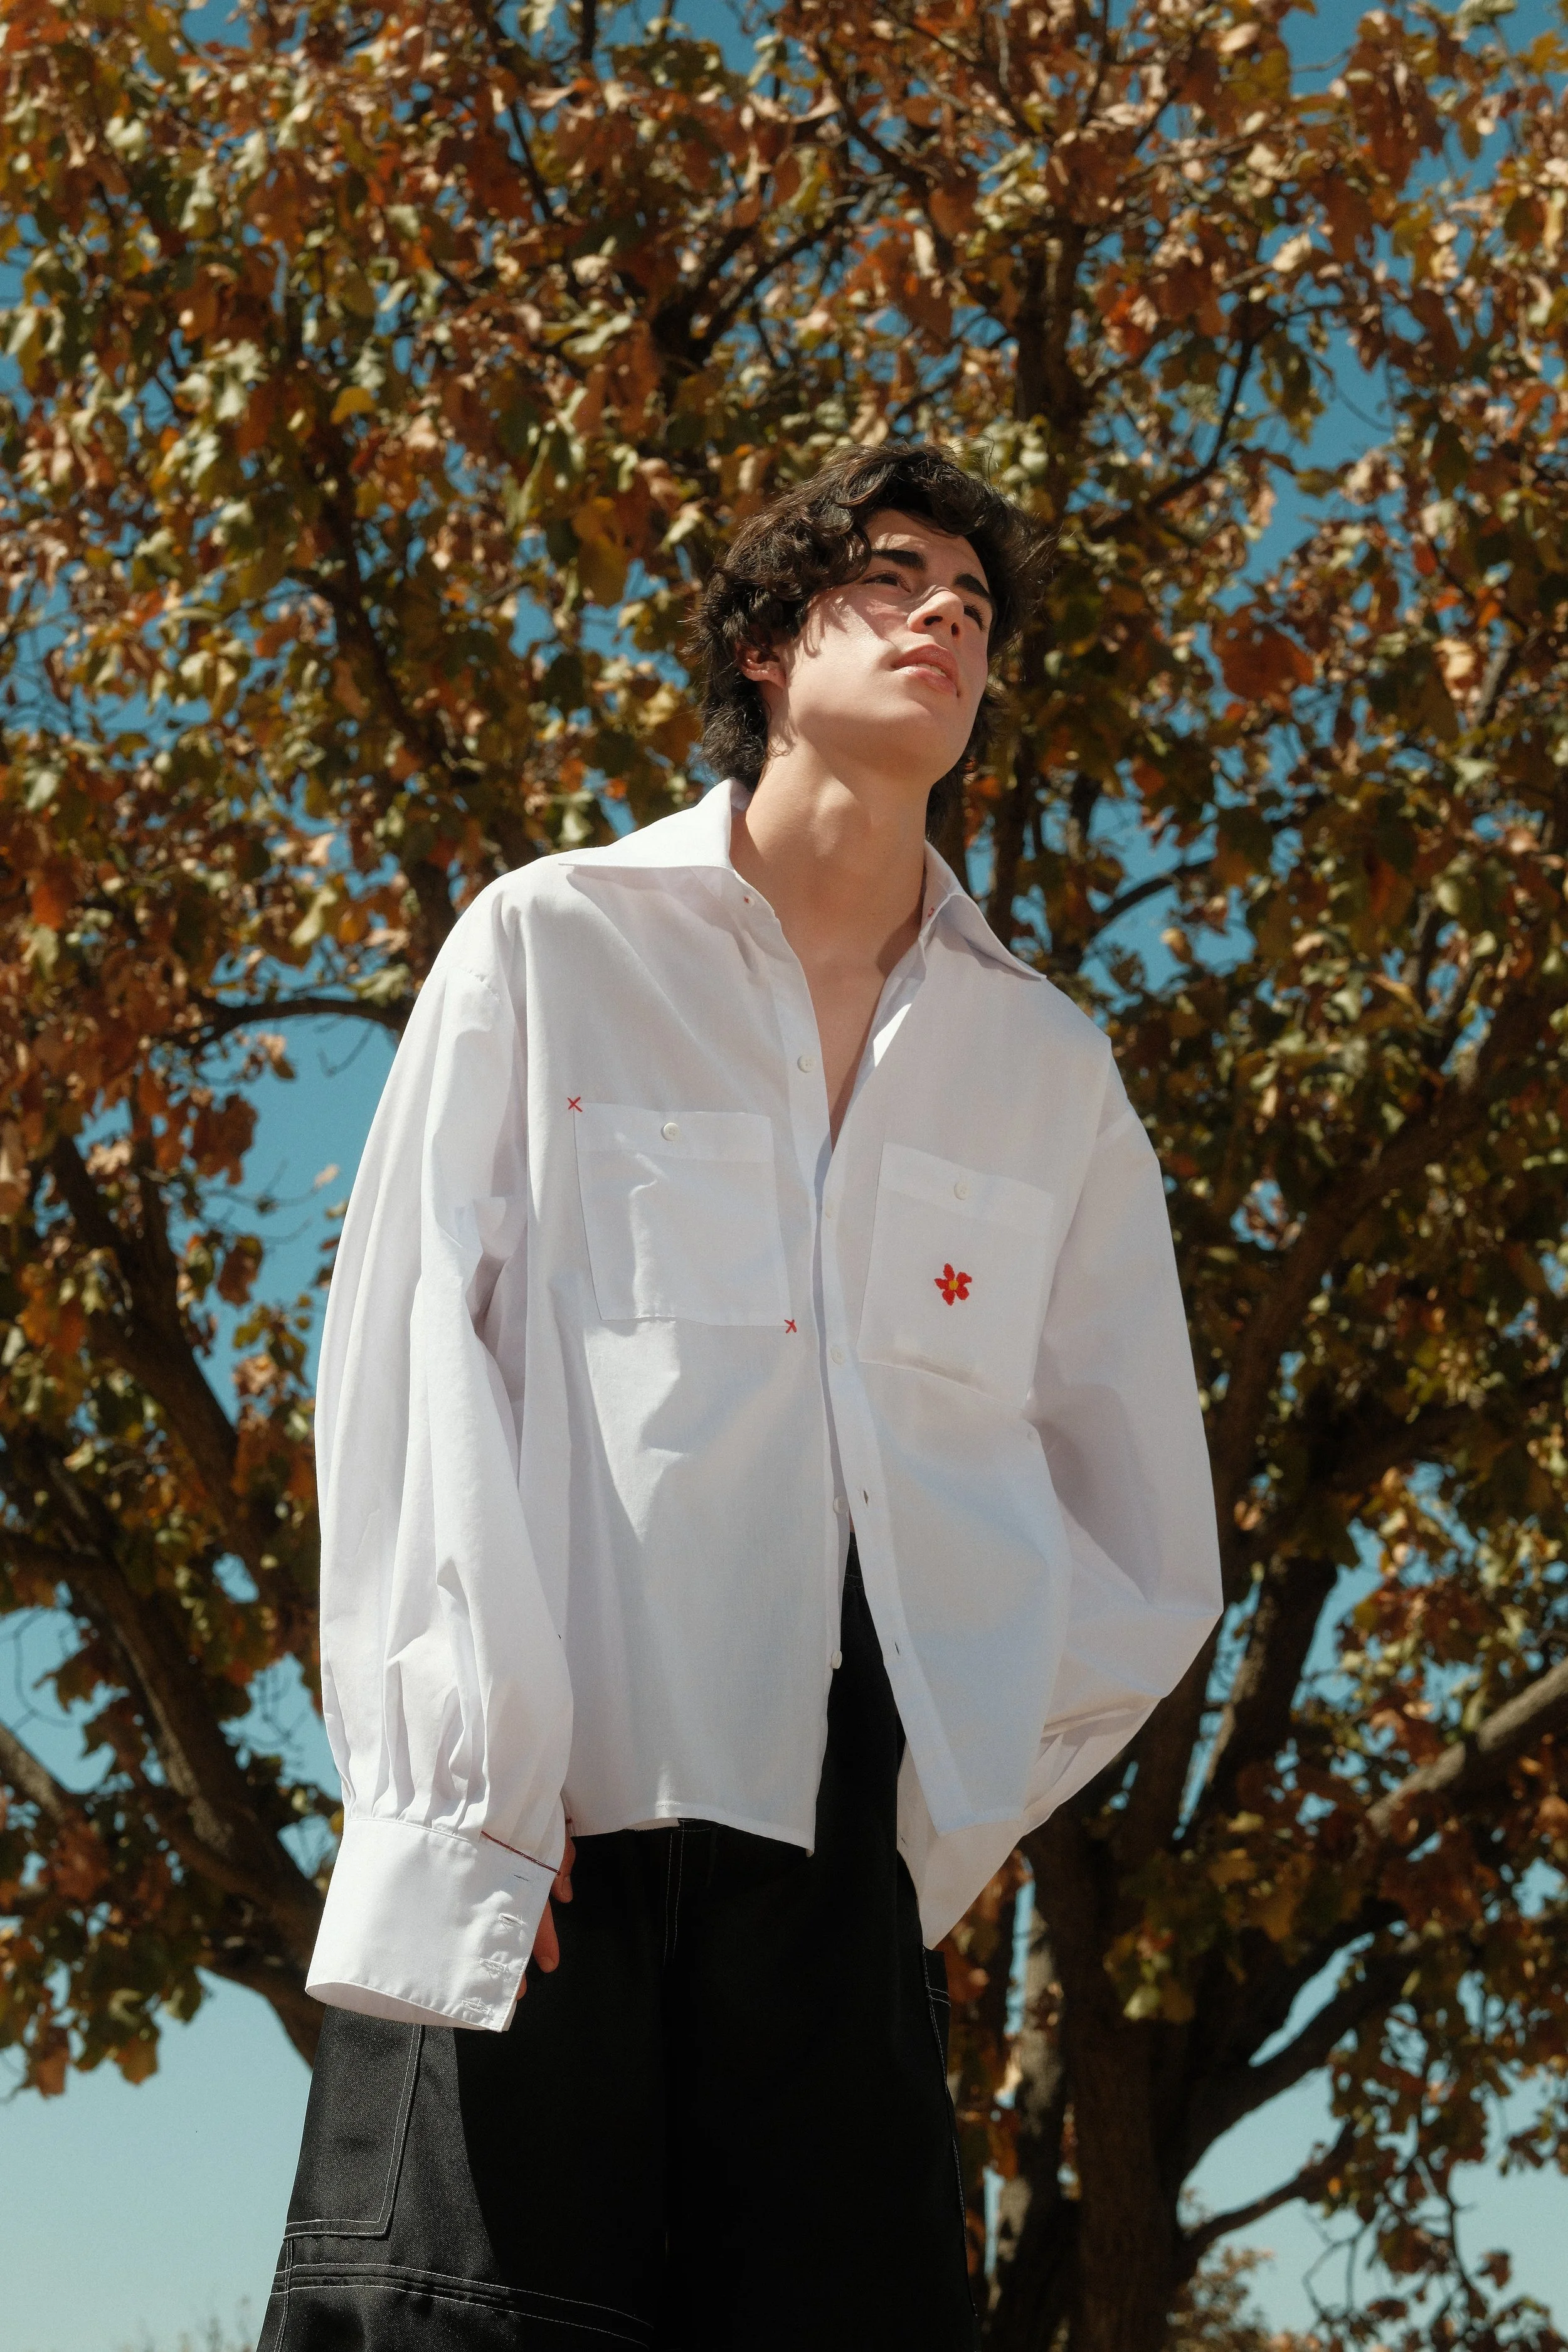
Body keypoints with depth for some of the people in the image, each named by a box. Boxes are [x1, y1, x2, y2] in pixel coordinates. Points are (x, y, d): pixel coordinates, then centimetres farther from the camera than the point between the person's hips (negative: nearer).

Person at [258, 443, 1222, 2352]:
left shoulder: (1050, 1069, 16)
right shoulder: (552, 947, 8)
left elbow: (1151, 1564, 17)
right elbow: (409, 1366, -1)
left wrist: (946, 1826, 4)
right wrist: (474, 1772, -11)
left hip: (848, 1831, 3)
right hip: (543, 1820, -2)